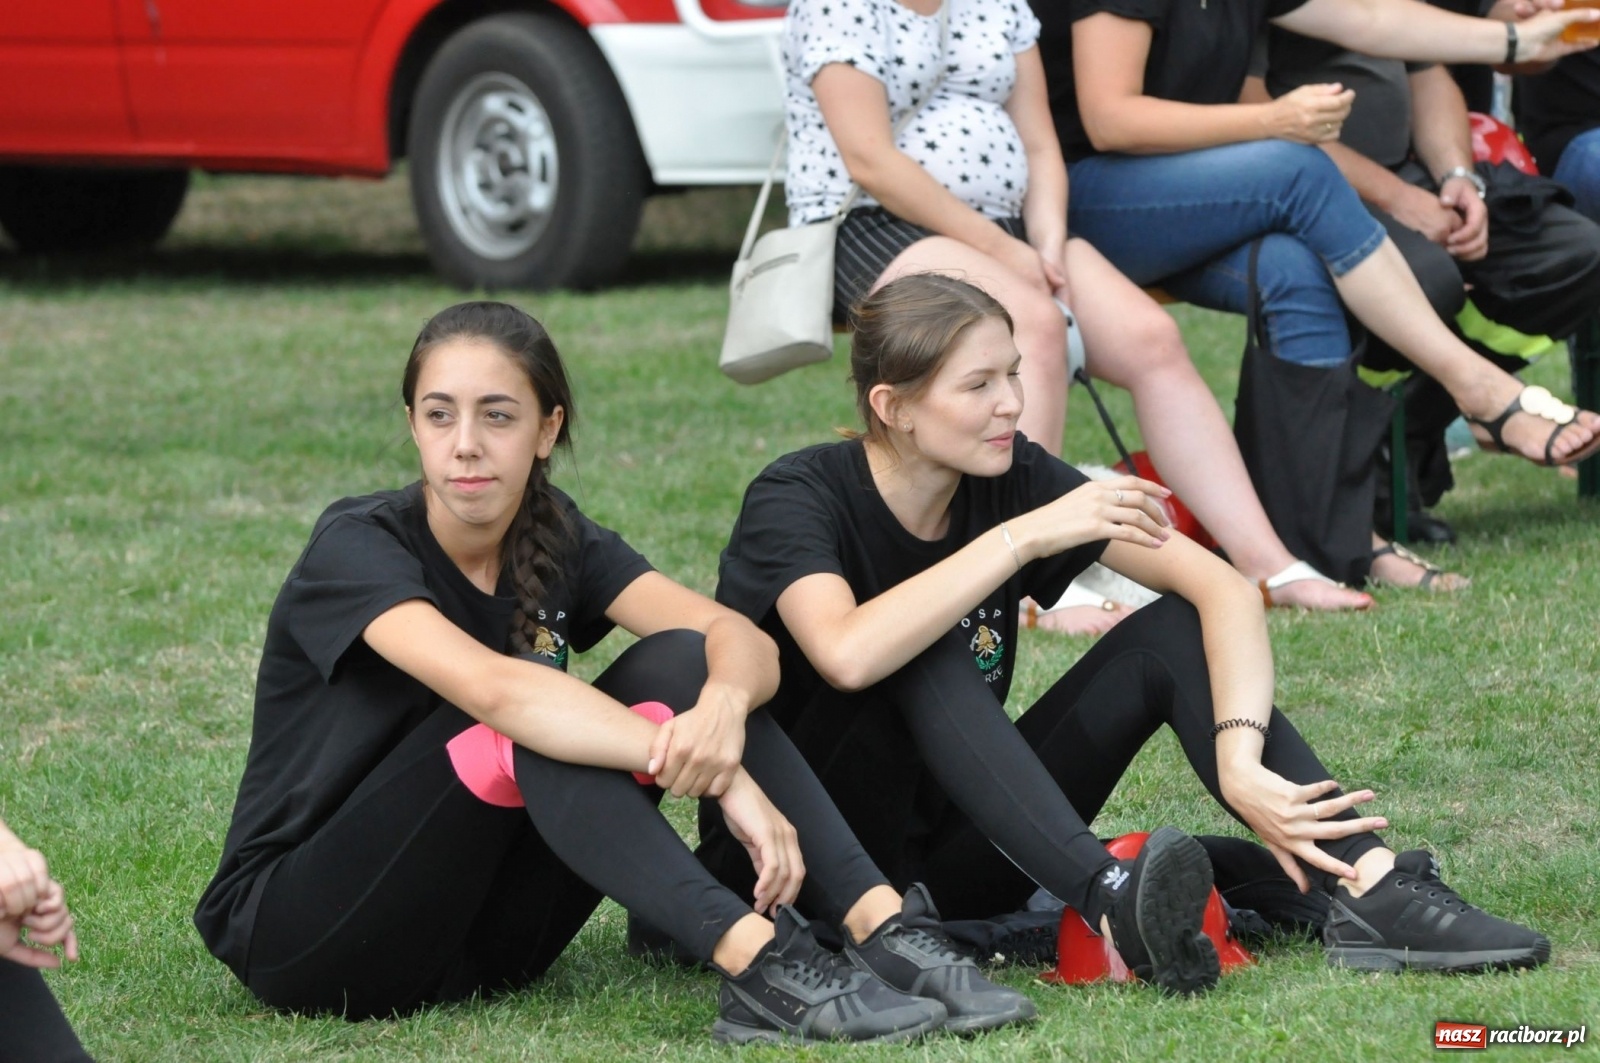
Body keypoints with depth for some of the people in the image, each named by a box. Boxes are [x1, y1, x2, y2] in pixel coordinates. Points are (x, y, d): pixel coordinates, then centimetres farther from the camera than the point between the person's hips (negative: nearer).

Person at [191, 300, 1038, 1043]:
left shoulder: (558, 545, 2)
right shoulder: (357, 549, -16)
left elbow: (739, 637, -13)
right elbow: (490, 687, -35)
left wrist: (723, 705, -39)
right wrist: (723, 778, -42)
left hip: (476, 942, 6)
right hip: (297, 936, -6)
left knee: (679, 664, -12)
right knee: (525, 722, -31)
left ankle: (888, 931, -28)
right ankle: (762, 969, -41)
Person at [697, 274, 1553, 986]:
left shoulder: (1014, 478, -5)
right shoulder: (798, 499, -17)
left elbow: (1223, 591, -12)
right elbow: (848, 654, -40)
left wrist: (1239, 762, -28)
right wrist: (1023, 538, -34)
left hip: (953, 860, 5)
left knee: (1171, 633, -12)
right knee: (926, 654, -31)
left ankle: (1371, 892, -30)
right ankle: (1113, 906, -48)